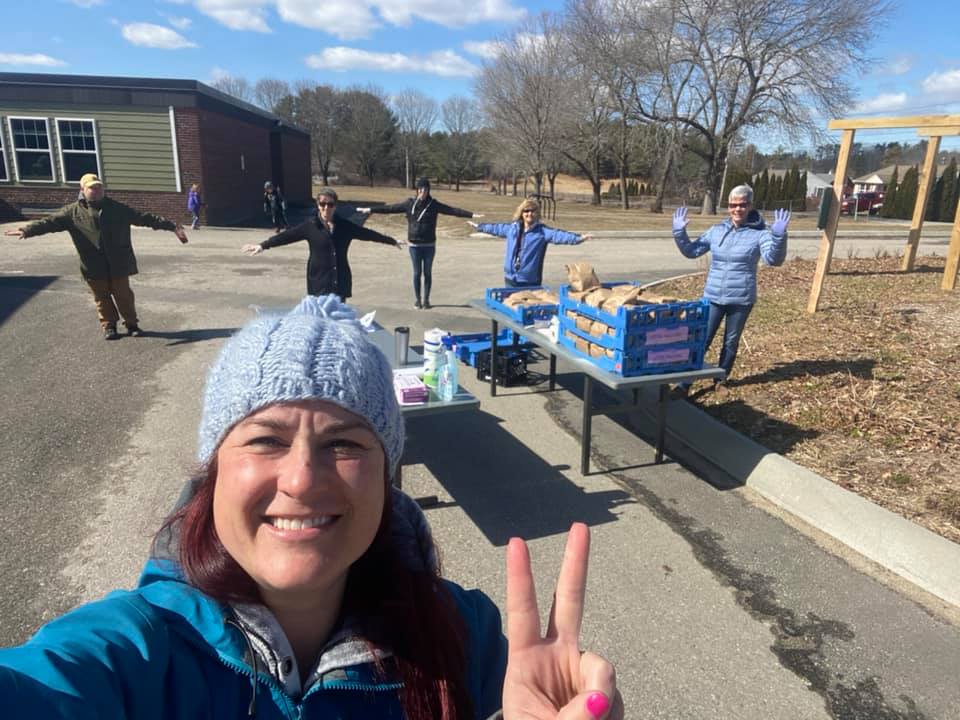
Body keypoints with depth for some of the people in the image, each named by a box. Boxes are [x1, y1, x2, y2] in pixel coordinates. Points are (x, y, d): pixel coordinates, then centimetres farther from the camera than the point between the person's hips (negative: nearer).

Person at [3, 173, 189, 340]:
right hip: (94, 265, 0)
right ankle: (109, 326, 22)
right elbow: (50, 221, -6)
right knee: (102, 296, 9)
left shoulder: (117, 208, 2)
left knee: (123, 294, 7)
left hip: (118, 263, 0)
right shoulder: (72, 211, 0)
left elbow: (145, 218, -1)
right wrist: (27, 230, -22)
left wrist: (172, 225, -6)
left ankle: (132, 324, 21)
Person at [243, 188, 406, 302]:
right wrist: (263, 245, -15)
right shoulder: (310, 226, -1)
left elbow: (368, 233, 13)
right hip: (319, 282, -3)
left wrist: (392, 241, 19)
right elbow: (286, 236, -5)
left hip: (340, 282, 3)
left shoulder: (344, 226, 6)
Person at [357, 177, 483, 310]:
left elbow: (453, 210, -8)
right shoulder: (409, 204, -2)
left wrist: (472, 214, -16)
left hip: (429, 245, 0)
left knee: (427, 273, 6)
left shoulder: (434, 204, -2)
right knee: (417, 273, 6)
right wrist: (370, 210, -3)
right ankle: (417, 299, 19)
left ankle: (426, 300, 18)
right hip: (414, 245, 0)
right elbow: (390, 208, 0)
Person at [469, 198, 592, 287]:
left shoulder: (542, 231, -7)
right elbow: (496, 228, 25)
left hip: (530, 281, -5)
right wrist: (479, 226, 37)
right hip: (510, 279, 5)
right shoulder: (512, 228, 8)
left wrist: (578, 238, -37)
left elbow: (558, 235, -21)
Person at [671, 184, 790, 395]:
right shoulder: (716, 231, 5)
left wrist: (779, 236, -36)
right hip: (712, 297, 2)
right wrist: (679, 232, -5)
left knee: (731, 342, 12)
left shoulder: (759, 233, -6)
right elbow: (691, 251, 10)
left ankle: (721, 379, 30)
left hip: (741, 300, -2)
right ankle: (684, 384, 5)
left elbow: (773, 259, -20)